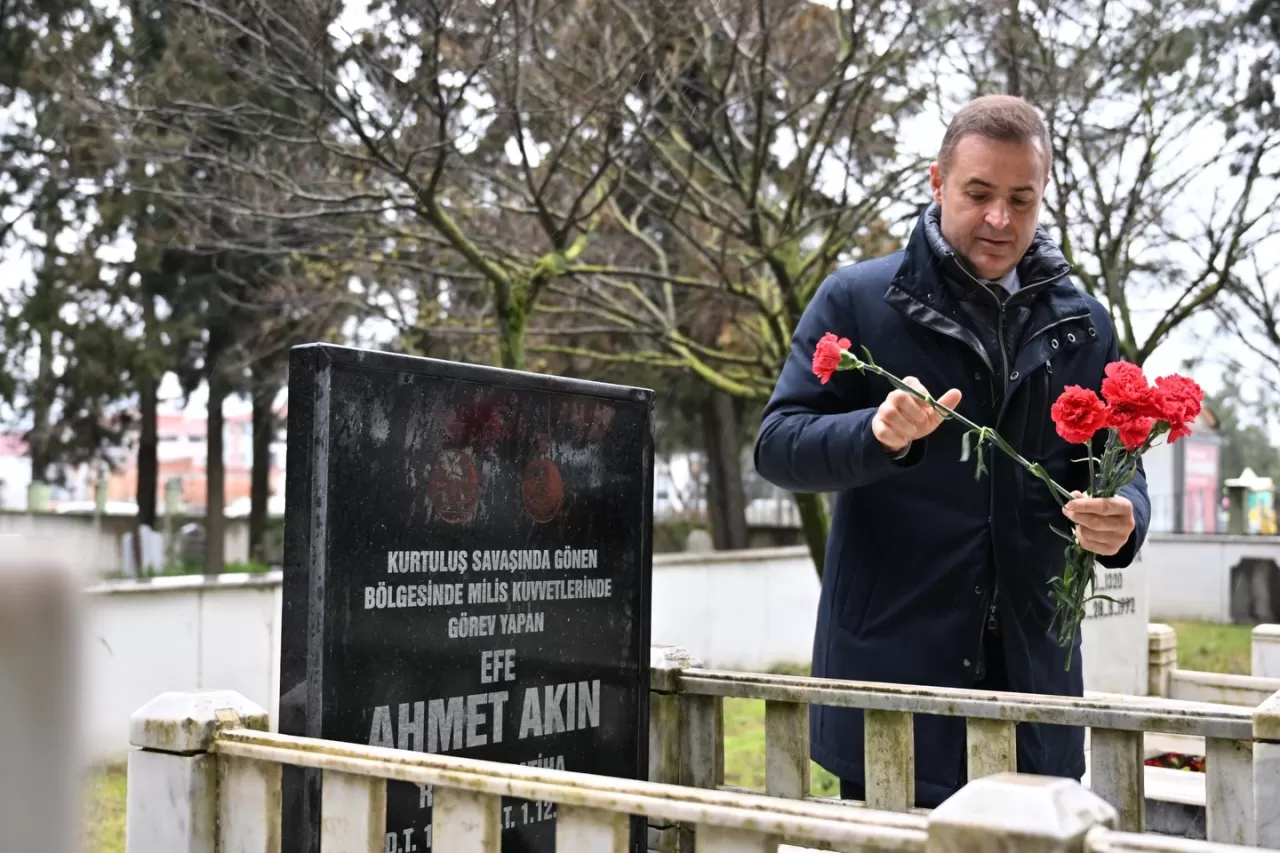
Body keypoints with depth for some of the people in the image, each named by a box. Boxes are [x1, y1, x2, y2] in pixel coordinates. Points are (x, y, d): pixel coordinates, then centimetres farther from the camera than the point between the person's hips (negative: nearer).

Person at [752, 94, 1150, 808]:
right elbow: (778, 445, -4)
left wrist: (1121, 518, -10)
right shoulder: (858, 300, -1)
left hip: (1034, 664, 4)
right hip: (890, 663, -3)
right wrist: (878, 435, -25)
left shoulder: (1082, 325, 11)